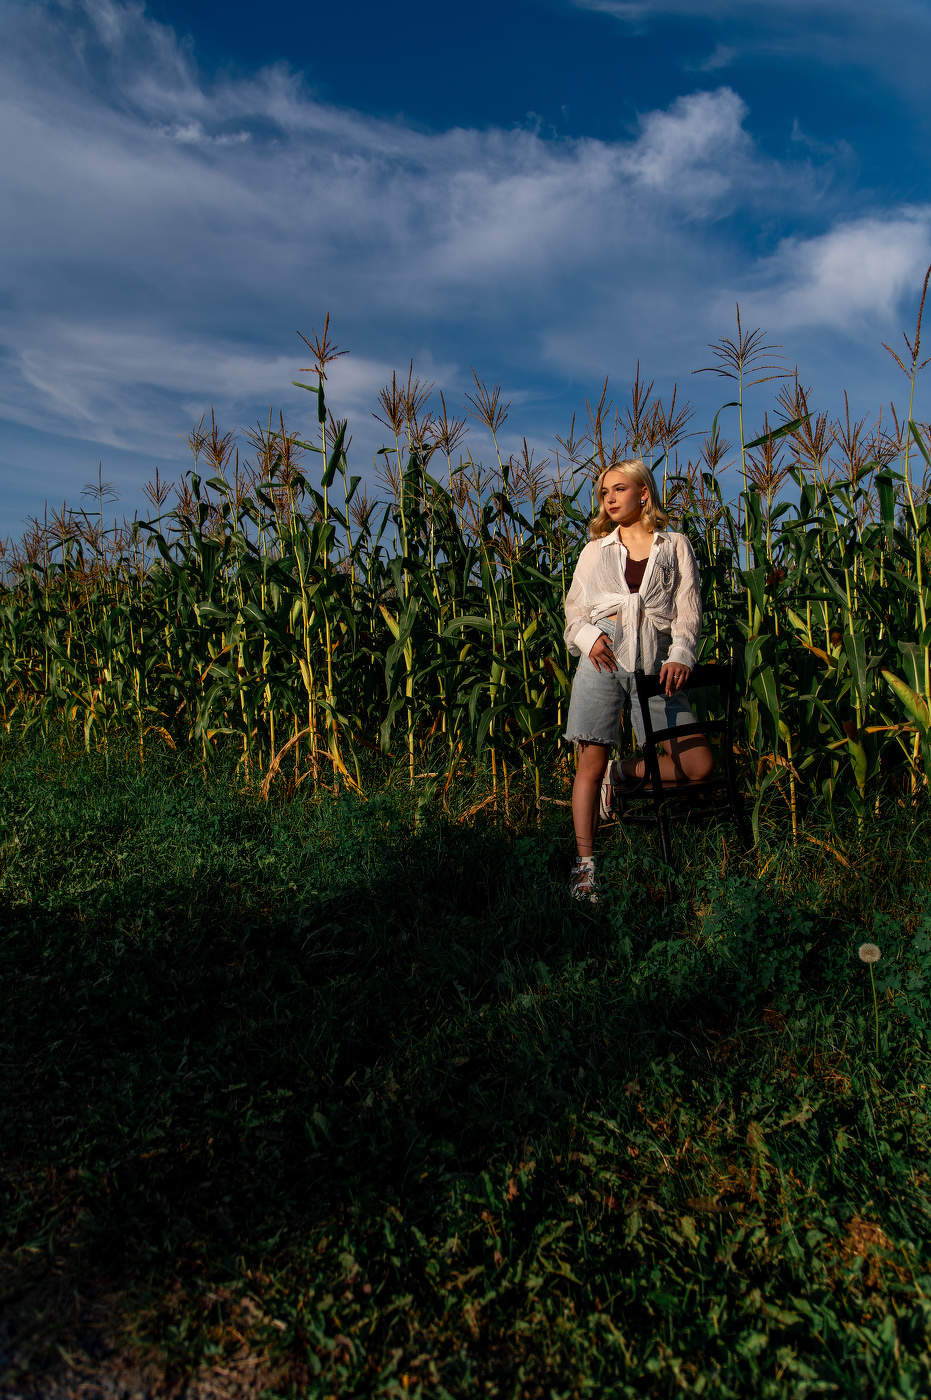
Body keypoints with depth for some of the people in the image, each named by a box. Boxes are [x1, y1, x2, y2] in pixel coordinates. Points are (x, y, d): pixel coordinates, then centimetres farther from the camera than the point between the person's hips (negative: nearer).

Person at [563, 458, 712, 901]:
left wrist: (680, 655, -11)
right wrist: (588, 636, -8)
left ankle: (624, 773, 14)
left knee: (699, 764, -8)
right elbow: (574, 607, 15)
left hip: (654, 662, 0)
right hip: (604, 655, 0)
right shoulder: (596, 549, 18)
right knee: (591, 762, -3)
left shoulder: (675, 545, 15)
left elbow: (688, 608, 6)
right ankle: (585, 864, 5)